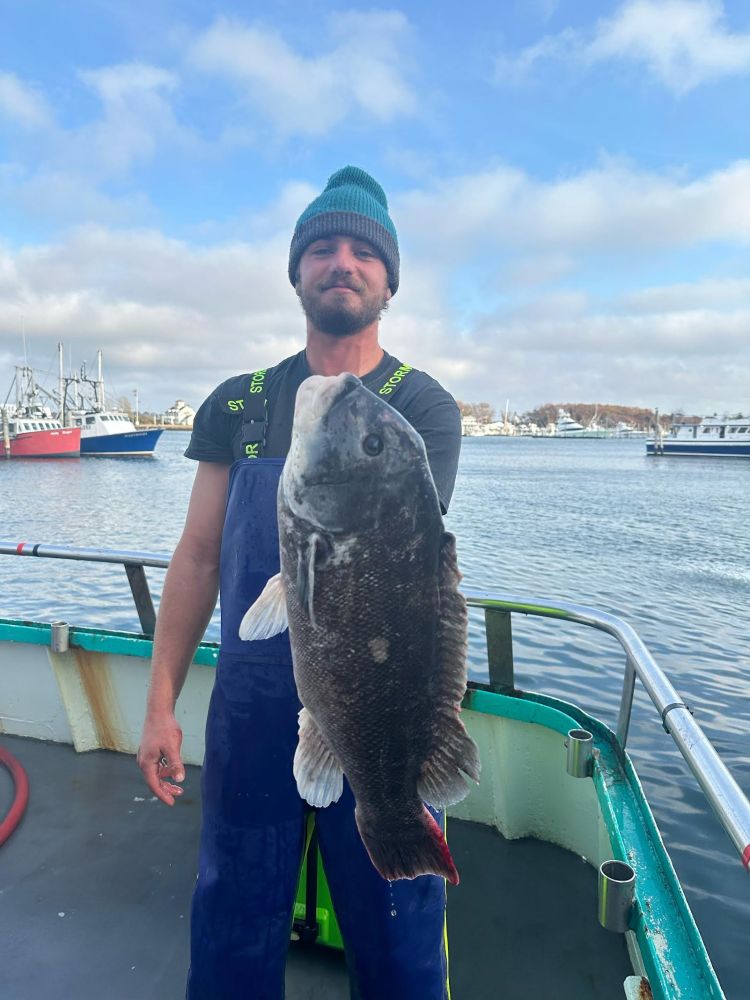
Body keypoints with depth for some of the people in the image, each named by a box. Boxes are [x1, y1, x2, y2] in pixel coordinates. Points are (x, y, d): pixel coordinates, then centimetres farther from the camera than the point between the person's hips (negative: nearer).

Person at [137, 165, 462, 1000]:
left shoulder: (423, 408, -7)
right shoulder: (238, 404, 3)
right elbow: (198, 556, 3)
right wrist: (161, 704, 4)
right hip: (248, 702, 3)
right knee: (230, 932, 21)